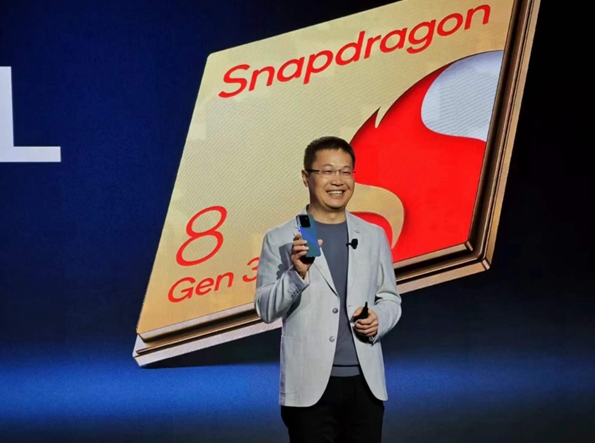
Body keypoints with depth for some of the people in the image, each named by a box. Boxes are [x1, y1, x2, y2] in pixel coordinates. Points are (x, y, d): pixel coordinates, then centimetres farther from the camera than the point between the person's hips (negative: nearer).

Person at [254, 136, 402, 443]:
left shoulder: (373, 236, 10)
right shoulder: (279, 239, -1)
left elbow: (390, 299, 15)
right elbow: (266, 310, -4)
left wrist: (378, 319, -7)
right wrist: (297, 274, -20)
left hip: (365, 383, 3)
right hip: (310, 386, -3)